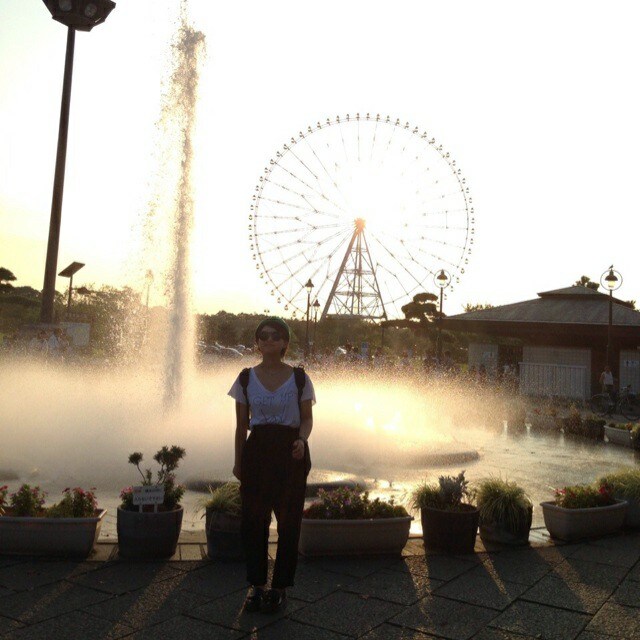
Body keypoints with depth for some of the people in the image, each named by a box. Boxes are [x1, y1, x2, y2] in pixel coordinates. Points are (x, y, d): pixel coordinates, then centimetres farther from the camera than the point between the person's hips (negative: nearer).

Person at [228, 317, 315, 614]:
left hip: (290, 453, -1)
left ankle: (280, 587, 20)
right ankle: (257, 584, 22)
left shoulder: (299, 378, -2)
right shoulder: (246, 378, 2)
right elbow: (241, 424, 7)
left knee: (288, 520, 4)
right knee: (253, 519, 4)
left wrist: (302, 439, -19)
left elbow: (307, 419, 2)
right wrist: (238, 461, 7)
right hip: (257, 450, 1)